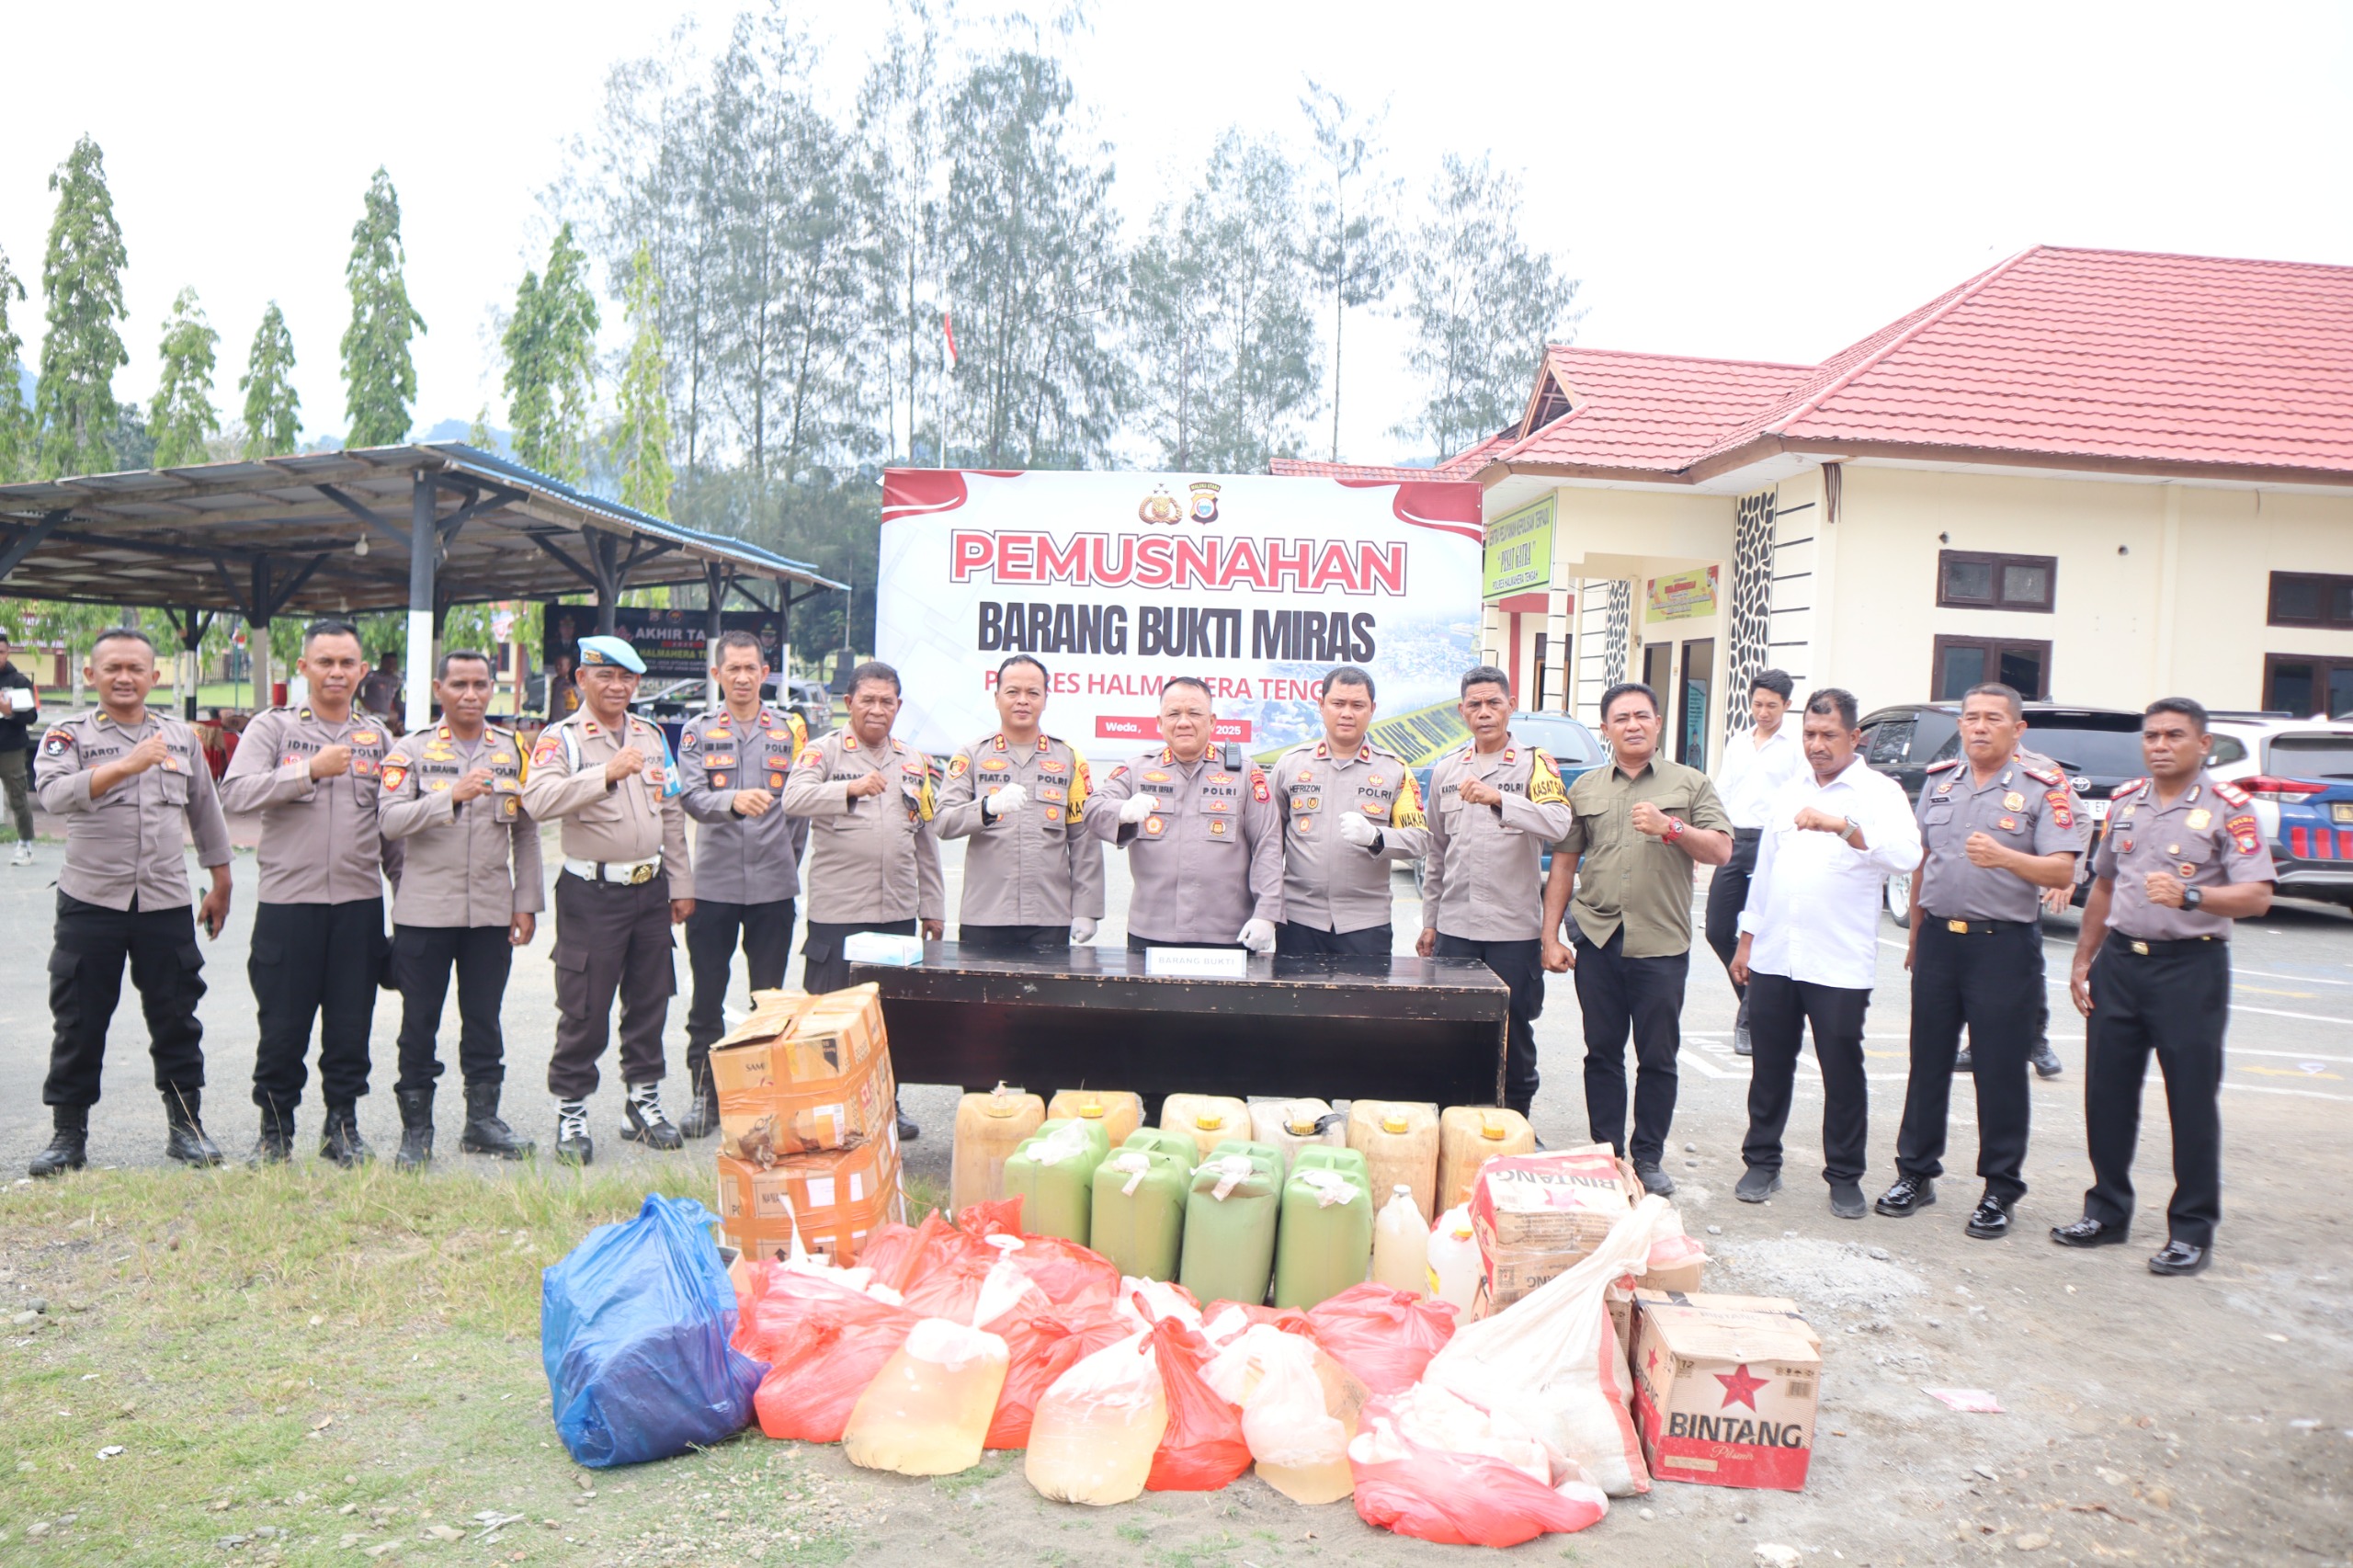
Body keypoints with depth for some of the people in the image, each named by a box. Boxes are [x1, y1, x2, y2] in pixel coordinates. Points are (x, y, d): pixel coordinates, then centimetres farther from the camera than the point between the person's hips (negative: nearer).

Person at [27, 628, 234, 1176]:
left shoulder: (180, 736, 10)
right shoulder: (69, 736, -1)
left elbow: (206, 813, 17)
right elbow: (55, 795, -21)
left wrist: (220, 886, 17)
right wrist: (126, 765, -33)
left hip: (166, 903, 2)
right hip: (90, 902, -2)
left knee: (176, 1021, 7)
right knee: (79, 1025, 5)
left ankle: (186, 1127, 18)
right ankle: (68, 1135, 16)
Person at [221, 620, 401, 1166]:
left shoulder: (376, 736, 11)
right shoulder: (273, 727, 2)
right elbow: (234, 793, -13)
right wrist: (311, 770, -19)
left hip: (360, 901, 2)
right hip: (288, 900, -2)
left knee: (351, 1026, 7)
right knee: (283, 1027, 4)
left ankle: (343, 1126, 21)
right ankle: (276, 1129, 21)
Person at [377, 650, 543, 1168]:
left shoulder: (512, 751, 10)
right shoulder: (411, 750, 2)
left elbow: (526, 833, 11)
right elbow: (389, 820, -11)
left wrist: (527, 904, 6)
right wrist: (452, 796, -22)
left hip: (492, 911, 2)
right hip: (424, 912, -2)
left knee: (484, 1022, 9)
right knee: (419, 1022, 4)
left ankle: (482, 1120, 19)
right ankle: (416, 1129, 14)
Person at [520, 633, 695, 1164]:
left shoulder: (652, 737, 13)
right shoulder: (561, 738, -5)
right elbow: (537, 800, -24)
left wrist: (680, 885, 15)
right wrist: (606, 773, -32)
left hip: (651, 890, 5)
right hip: (592, 894, -5)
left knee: (649, 1003, 12)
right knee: (584, 1011, -1)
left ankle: (643, 1103, 25)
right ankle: (570, 1114, 12)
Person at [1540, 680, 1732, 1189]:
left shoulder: (1690, 784, 7)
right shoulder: (1585, 789, 12)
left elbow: (1720, 850, -1)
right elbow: (1564, 864, 12)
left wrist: (1671, 828, -17)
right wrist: (1551, 937, 6)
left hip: (1661, 943, -2)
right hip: (1596, 940, 2)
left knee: (1657, 1057, 3)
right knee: (1602, 1053, 7)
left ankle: (1647, 1157, 14)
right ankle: (1605, 1152, 17)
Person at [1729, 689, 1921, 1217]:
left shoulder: (1878, 792, -3)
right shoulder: (1789, 792, 14)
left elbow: (1906, 855, -21)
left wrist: (1844, 827, -35)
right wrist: (1747, 940, 18)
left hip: (1839, 965, -4)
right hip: (1773, 957, 5)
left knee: (1843, 1073, 4)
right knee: (1770, 1067, 11)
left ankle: (1845, 1177, 16)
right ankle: (1762, 1162, 22)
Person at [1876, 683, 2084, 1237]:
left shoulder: (2043, 790, -3)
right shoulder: (1938, 780, 11)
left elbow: (2062, 871, -11)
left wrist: (2005, 857, -28)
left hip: (2004, 945, -4)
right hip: (1939, 938, 4)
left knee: (2001, 1071, 1)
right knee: (1927, 1062, 10)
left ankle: (2000, 1190, 13)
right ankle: (1915, 1173, 20)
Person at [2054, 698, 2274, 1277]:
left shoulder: (2228, 808, -5)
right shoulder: (2124, 802, 11)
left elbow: (2256, 896, -14)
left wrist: (2189, 895, -30)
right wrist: (2083, 960, 15)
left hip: (2190, 967, -5)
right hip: (2119, 961, 5)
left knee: (2193, 1101, 1)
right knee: (2107, 1094, 9)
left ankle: (2192, 1232, 12)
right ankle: (2107, 1212, 22)